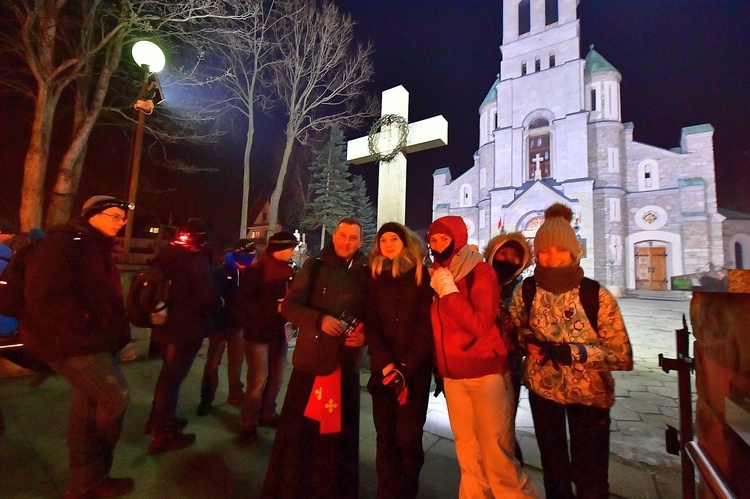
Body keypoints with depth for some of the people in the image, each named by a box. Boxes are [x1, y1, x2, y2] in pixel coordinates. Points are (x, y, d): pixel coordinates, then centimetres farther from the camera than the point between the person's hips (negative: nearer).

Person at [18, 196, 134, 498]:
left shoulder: (97, 248, 15)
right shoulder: (63, 242, -16)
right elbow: (45, 296, -25)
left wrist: (112, 332, 11)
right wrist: (84, 329, -21)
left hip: (91, 341, 10)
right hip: (69, 342, -10)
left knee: (88, 404, 15)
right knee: (115, 396, -6)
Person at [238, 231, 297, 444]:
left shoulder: (289, 270, 5)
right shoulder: (256, 269, -12)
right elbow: (245, 301, -17)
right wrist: (275, 308, -23)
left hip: (279, 332, 6)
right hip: (258, 333, -5)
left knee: (276, 378, 13)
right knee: (258, 380, 0)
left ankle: (267, 414, 33)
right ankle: (249, 424, 19)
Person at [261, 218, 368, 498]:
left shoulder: (366, 274, 2)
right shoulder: (314, 267, -1)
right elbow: (289, 305, -6)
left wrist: (364, 334, -13)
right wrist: (320, 319, -22)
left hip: (347, 364, 1)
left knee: (340, 434, 14)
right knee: (297, 431, 9)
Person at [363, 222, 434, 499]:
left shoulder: (422, 276, 0)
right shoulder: (374, 278, 7)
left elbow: (427, 325, -5)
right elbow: (371, 325, 2)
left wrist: (405, 367, -12)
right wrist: (386, 365, -10)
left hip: (416, 370, -2)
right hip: (382, 370, 2)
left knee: (408, 437, 1)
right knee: (386, 437, 7)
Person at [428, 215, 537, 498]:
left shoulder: (481, 272, -10)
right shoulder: (437, 275, 7)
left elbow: (480, 324, -22)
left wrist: (448, 289, -21)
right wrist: (439, 368, 15)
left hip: (486, 373, -5)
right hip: (452, 375, 6)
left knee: (495, 450, 1)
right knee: (467, 450, 15)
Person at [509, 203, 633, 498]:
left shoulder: (598, 297, -19)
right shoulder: (524, 292, -12)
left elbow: (623, 357, -16)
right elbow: (513, 331, 5)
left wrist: (574, 352, -30)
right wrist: (528, 343, -16)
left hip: (589, 394, -2)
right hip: (541, 389, 2)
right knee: (553, 467, 24)